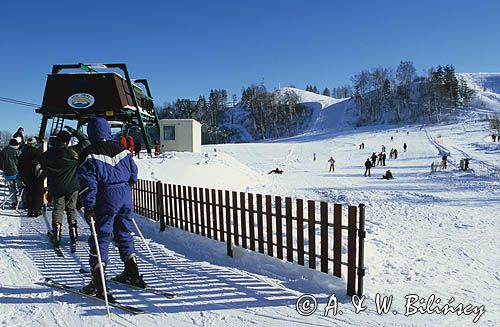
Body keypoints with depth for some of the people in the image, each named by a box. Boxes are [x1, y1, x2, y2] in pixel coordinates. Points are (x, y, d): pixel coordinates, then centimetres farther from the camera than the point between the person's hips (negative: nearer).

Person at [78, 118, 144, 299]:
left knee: (101, 237, 1)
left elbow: (88, 184, -13)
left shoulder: (89, 155, -7)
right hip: (125, 197, 5)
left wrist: (88, 207, -13)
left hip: (105, 200, -5)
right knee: (124, 233, 17)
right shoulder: (122, 150, 9)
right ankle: (132, 273, 25)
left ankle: (98, 283, 2)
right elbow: (133, 174, 13)